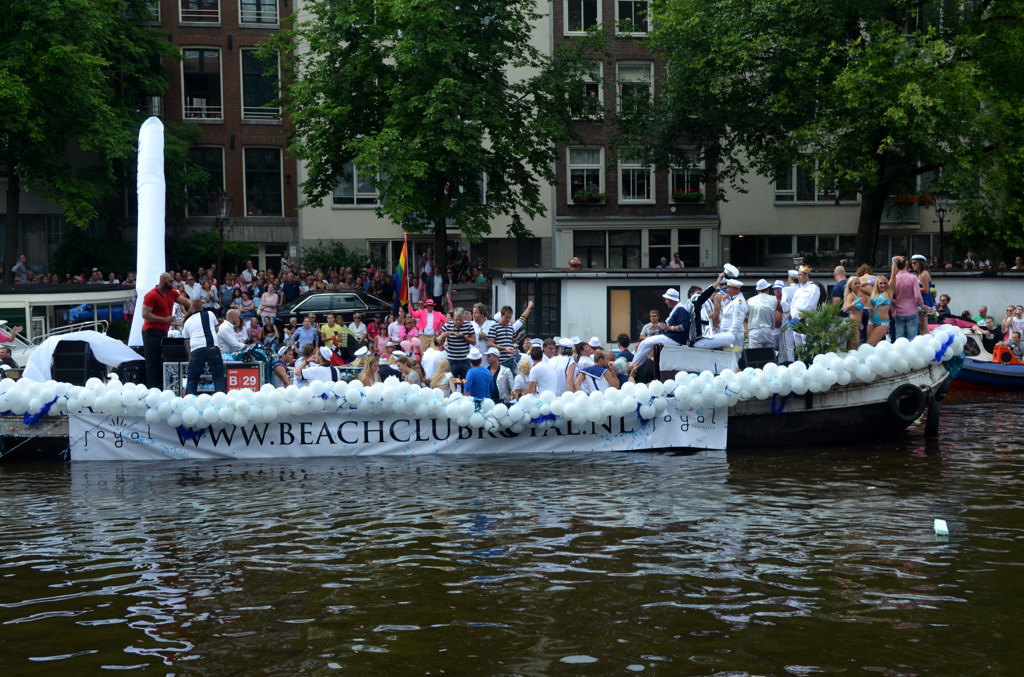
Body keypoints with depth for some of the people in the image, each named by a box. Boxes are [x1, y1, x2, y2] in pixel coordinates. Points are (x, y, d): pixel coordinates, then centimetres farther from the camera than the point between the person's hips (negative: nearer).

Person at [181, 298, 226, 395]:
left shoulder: (187, 322, 21)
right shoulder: (210, 314, 16)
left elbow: (187, 342, 25)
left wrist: (190, 358, 36)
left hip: (196, 350, 1)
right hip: (213, 347, -1)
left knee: (192, 380, 12)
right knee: (219, 378, 4)